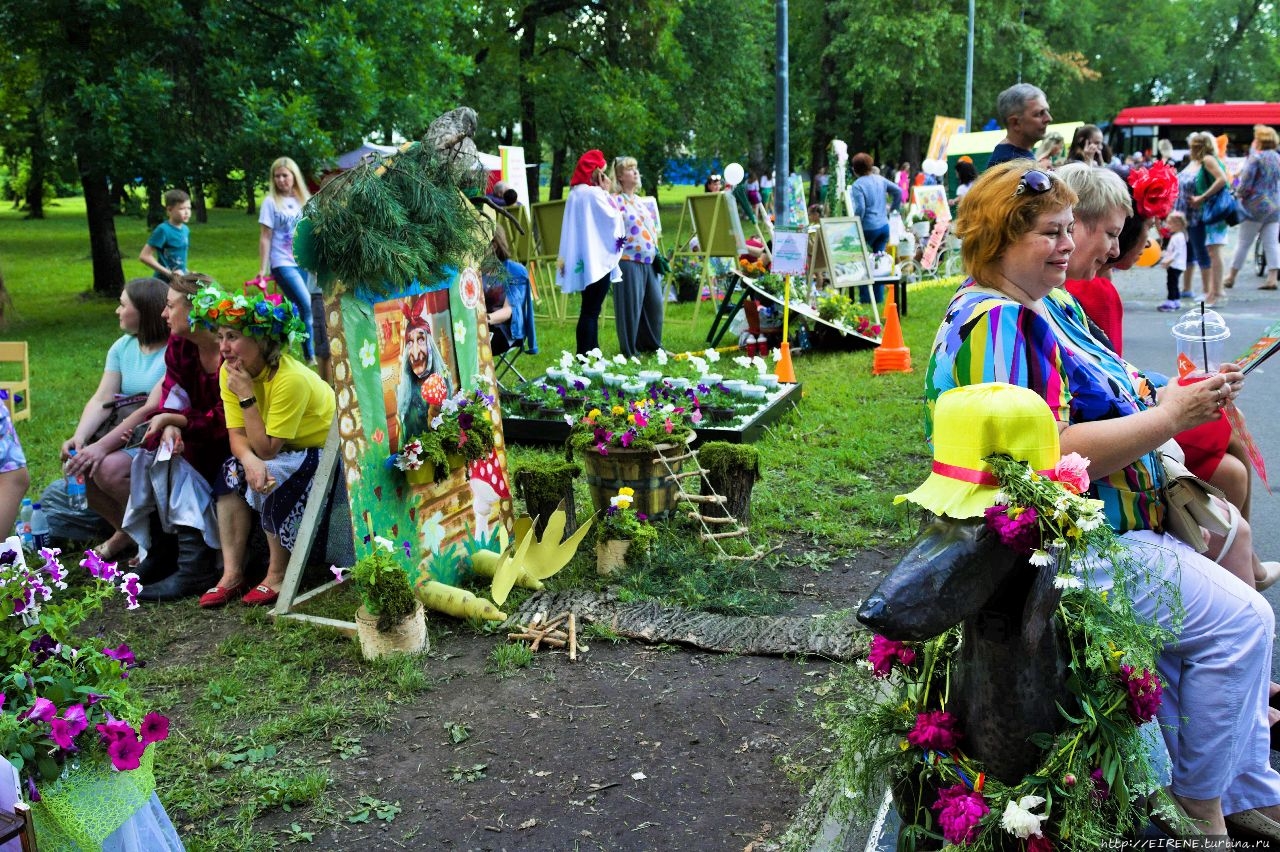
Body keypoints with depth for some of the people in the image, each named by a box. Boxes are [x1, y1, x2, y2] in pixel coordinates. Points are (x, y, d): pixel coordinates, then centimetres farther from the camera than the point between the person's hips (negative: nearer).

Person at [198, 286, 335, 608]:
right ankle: (232, 573, -12)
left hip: (323, 448, -7)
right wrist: (249, 460, -35)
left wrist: (247, 396, -32)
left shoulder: (290, 378, -31)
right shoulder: (230, 372, -10)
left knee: (272, 480, -29)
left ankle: (278, 577, -11)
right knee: (234, 472, -17)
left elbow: (267, 449, -27)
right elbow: (238, 436, -12)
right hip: (281, 449, 7)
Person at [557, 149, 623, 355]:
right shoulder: (594, 193, -14)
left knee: (589, 309, 14)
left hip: (581, 260, 9)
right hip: (597, 259, -9)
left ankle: (592, 353, 18)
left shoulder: (575, 193, 13)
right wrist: (607, 192, -1)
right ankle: (585, 356, -7)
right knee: (591, 311, -7)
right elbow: (613, 218, -8)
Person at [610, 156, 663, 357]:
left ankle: (653, 345, 24)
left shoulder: (640, 201, 18)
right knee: (631, 305, -4)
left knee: (654, 302, 11)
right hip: (629, 261, -8)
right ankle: (629, 350, 6)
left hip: (648, 260, 8)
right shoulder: (616, 200, -6)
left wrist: (657, 252, 17)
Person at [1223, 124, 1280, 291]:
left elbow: (1246, 183, -14)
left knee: (1243, 243, 1)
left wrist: (1238, 195, 2)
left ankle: (1231, 278, 8)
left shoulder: (1256, 157, -11)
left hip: (1256, 206, -6)